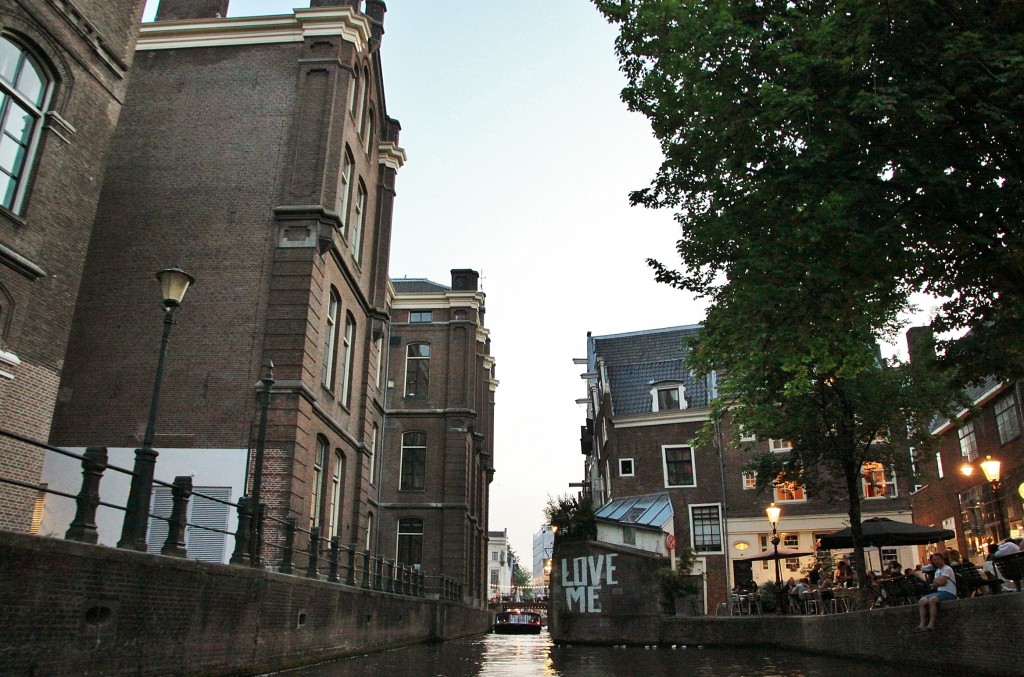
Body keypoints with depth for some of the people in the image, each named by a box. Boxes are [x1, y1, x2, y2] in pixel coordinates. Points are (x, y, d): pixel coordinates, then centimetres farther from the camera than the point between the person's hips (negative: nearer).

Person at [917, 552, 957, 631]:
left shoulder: (947, 569, -6)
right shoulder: (937, 571, 21)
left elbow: (941, 582, -17)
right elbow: (934, 585, 12)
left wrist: (936, 582, 3)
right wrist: (939, 582, -8)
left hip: (949, 593, -8)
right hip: (939, 592, 9)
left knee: (931, 600, -34)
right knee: (921, 601, -10)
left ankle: (931, 624, -31)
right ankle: (922, 624, -17)